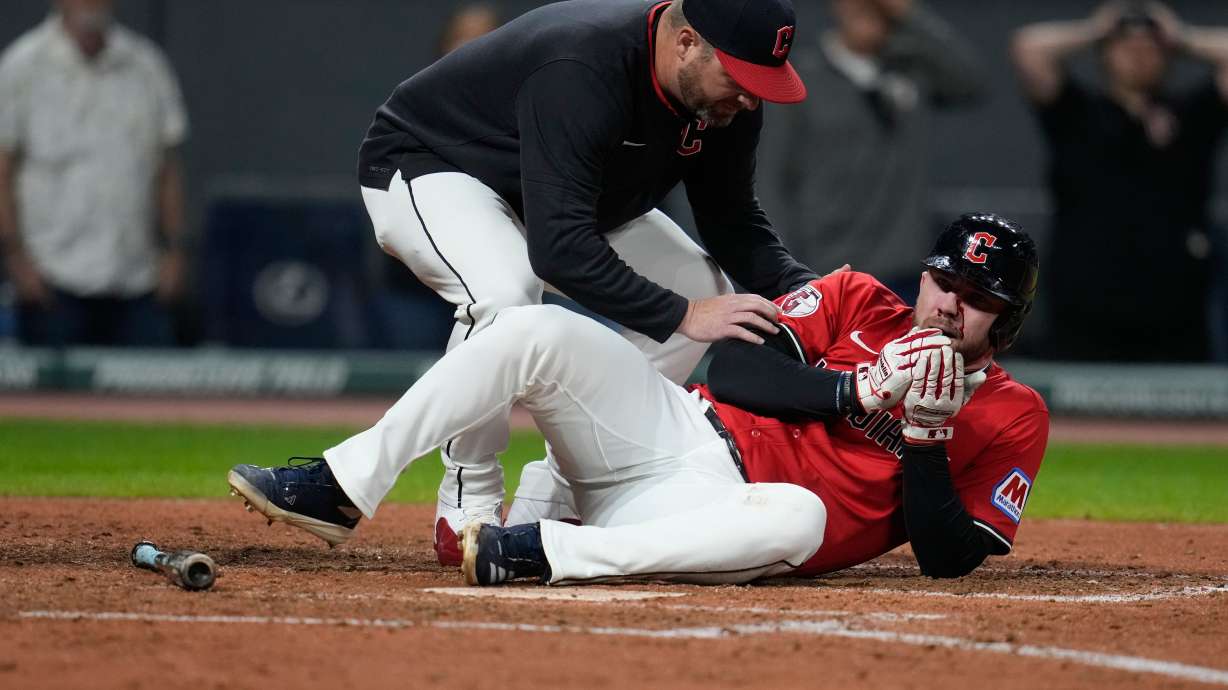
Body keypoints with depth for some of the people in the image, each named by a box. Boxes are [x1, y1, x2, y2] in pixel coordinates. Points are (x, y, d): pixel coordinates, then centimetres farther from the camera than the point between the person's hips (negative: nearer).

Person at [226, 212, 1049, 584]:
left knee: (800, 519, -42)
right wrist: (856, 390, -10)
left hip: (731, 508, -4)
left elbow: (949, 558, -3)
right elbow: (735, 368, 1)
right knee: (538, 330, -19)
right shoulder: (858, 301, 13)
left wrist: (926, 438, -15)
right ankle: (342, 488, -20)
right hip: (676, 427, 4)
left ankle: (541, 552, -40)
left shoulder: (1011, 418, 5)